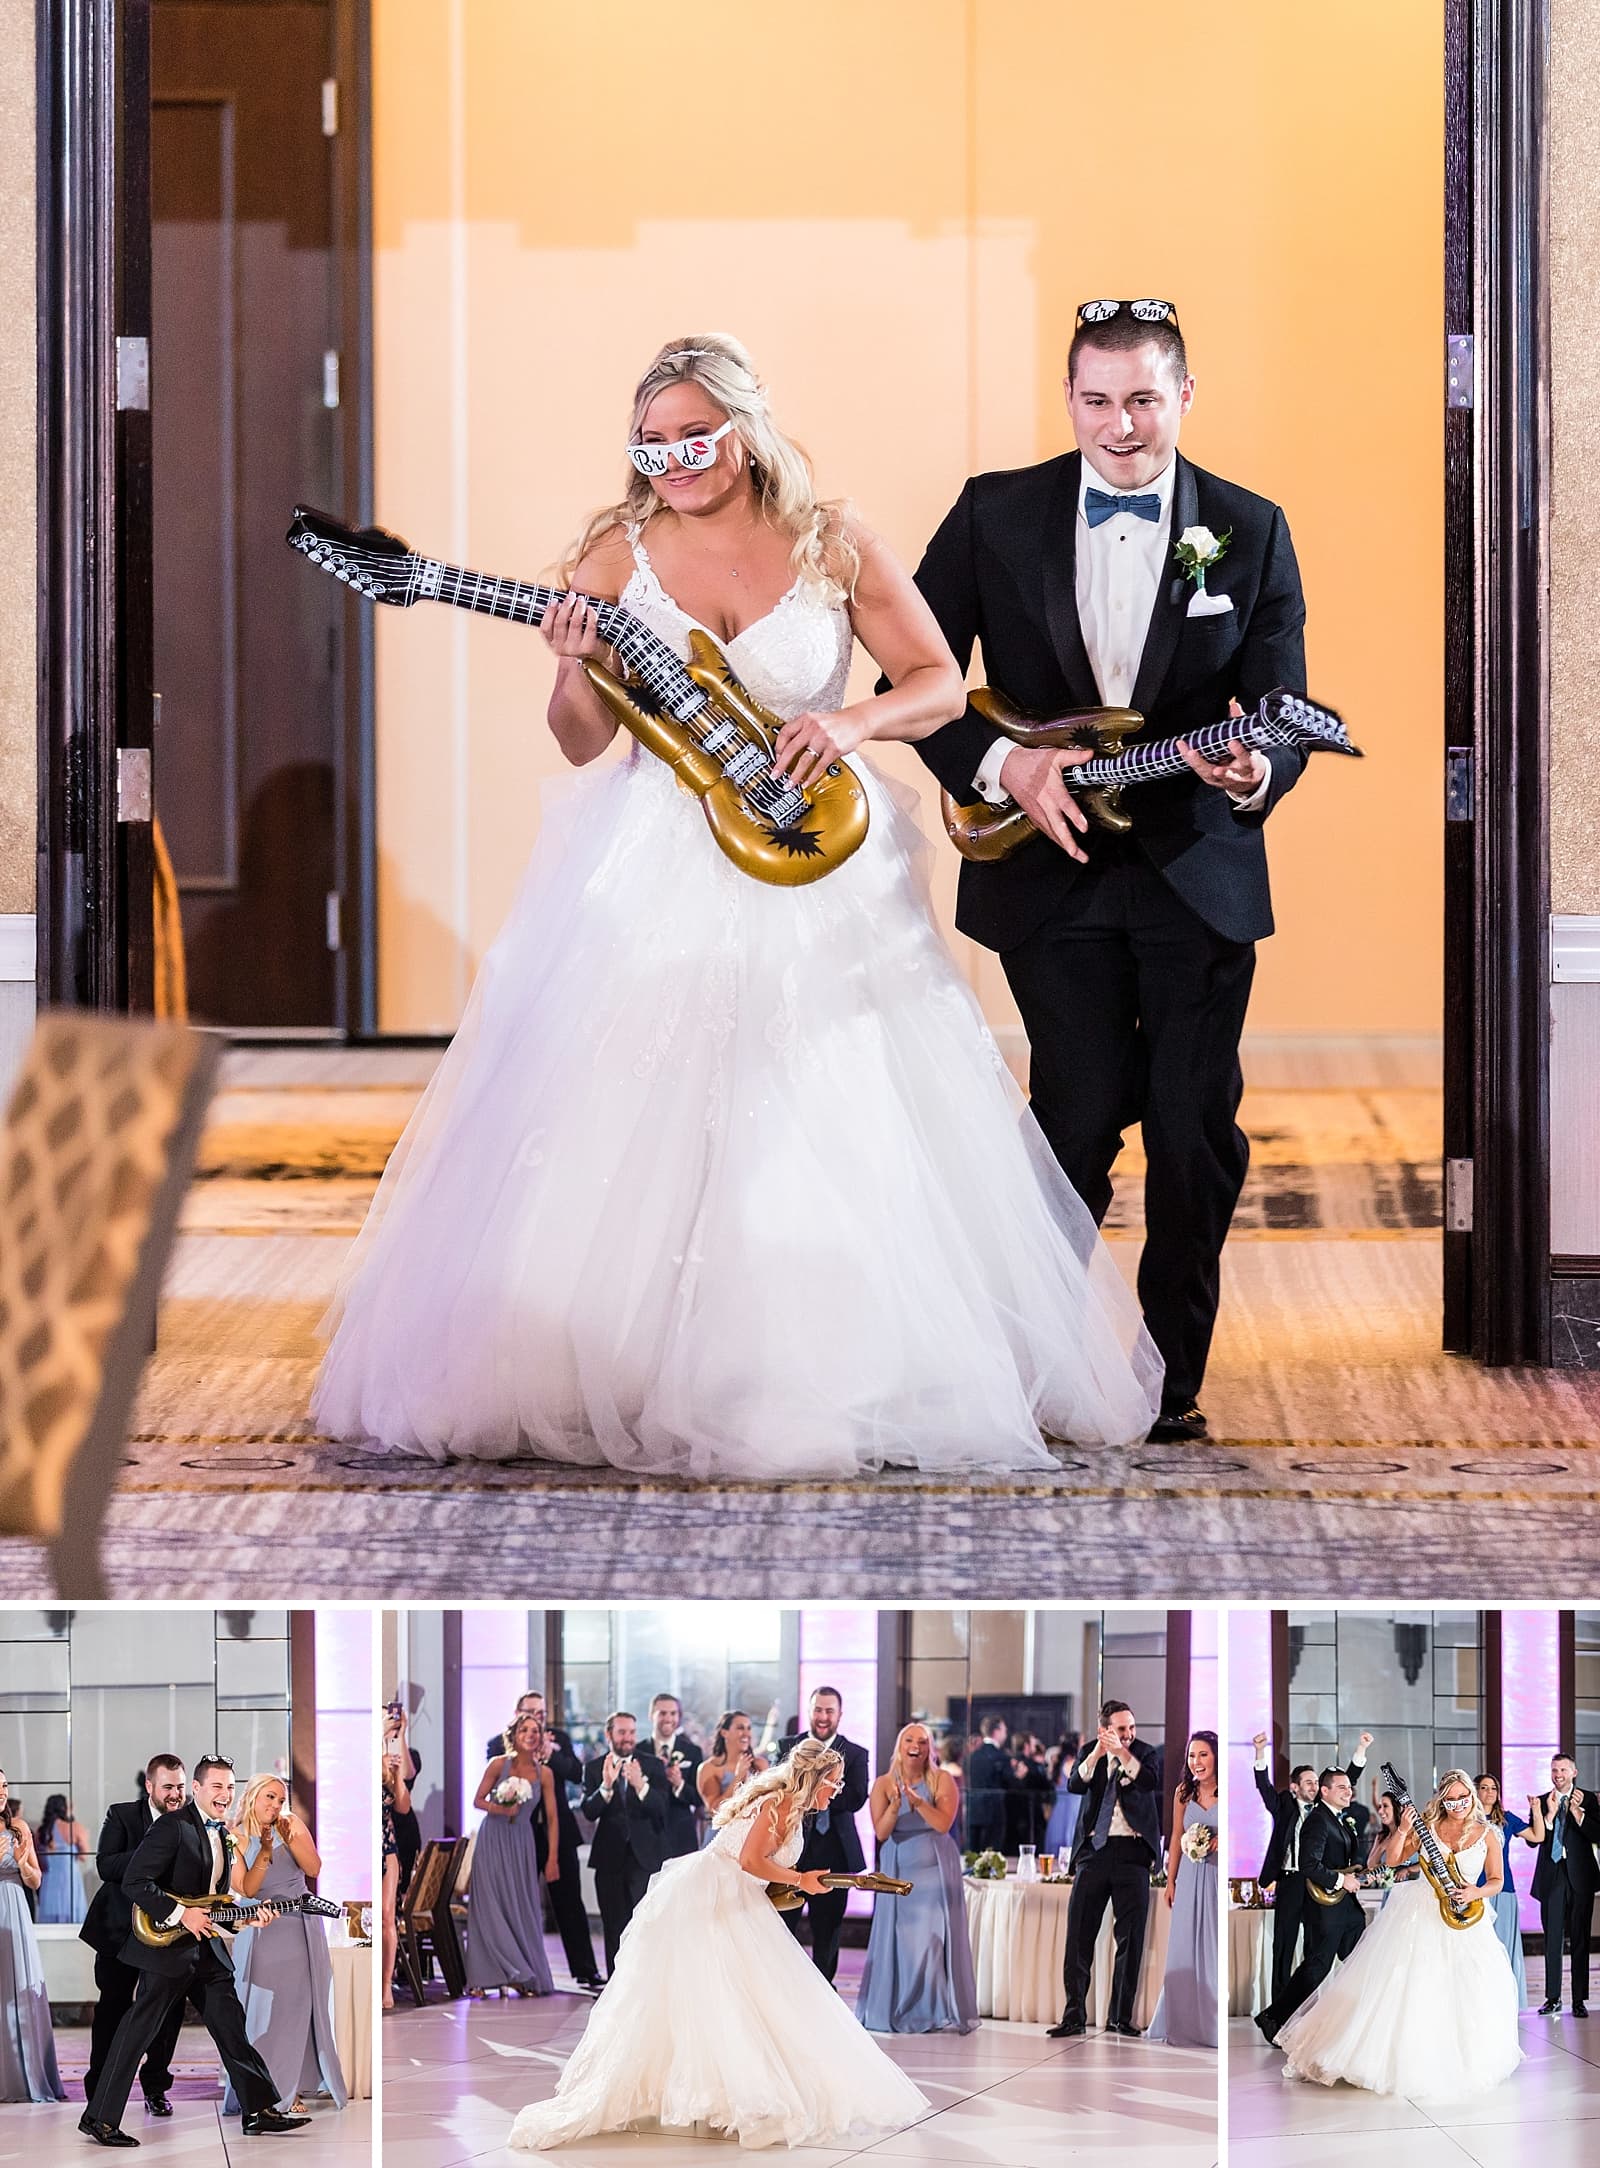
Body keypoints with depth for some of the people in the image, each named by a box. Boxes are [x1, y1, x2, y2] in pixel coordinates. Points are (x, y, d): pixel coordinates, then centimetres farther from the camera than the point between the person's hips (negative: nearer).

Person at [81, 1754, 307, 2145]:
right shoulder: (173, 1827, -13)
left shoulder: (222, 1835, 15)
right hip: (168, 1947, -8)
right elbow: (134, 1883, -19)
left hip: (207, 1947, 8)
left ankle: (259, 2112, 14)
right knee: (139, 2031, -6)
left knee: (231, 2027, 8)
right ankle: (99, 2119, -1)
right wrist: (180, 1914, -21)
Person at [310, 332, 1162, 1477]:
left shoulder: (835, 550, 2)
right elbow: (584, 742, 5)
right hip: (654, 881, 1)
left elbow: (942, 685, 4)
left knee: (836, 1132, -4)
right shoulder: (618, 555, 4)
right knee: (626, 1123, -6)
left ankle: (837, 1380, 6)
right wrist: (577, 672, -15)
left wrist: (852, 722, -14)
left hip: (809, 882, -1)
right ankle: (615, 1375, 2)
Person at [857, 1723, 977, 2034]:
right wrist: (894, 1807, -23)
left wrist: (917, 1800, -26)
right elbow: (881, 1832, -5)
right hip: (898, 1870, 1)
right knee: (897, 1939, -1)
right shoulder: (883, 1784, 2)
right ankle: (894, 2011, 6)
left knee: (935, 1940, -5)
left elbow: (943, 1824, -13)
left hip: (935, 1870, -1)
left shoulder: (942, 1781, -1)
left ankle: (938, 2013, -2)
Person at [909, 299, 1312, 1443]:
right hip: (1051, 867, -1)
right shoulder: (996, 515, 0)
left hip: (1200, 868, 1)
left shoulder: (1250, 531, 2)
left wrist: (1258, 769, -25)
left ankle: (1171, 1380, 16)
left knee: (1197, 1133, 2)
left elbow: (1283, 703, -2)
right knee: (1081, 1116, -2)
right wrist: (1006, 766, -15)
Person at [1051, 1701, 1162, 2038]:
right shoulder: (1090, 1754, 9)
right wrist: (1097, 1754, -19)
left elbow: (1150, 1781, -13)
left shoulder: (1145, 1754, 6)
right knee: (1079, 1934, -1)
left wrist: (1122, 1753, -20)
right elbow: (1075, 1785, -7)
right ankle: (1074, 2016, 4)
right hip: (1094, 1849, 1)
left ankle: (1120, 2017, 8)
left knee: (1131, 1937, 0)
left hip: (1132, 1853, -1)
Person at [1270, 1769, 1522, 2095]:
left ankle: (1467, 2063, 7)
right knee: (1405, 1982, -4)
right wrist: (1402, 1831, -15)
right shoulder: (1427, 1826, 1)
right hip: (1420, 1915, -1)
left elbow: (1496, 1881, 7)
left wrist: (1476, 1892, -13)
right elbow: (1393, 1860, 1)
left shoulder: (1486, 1835, 2)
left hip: (1462, 1918, 1)